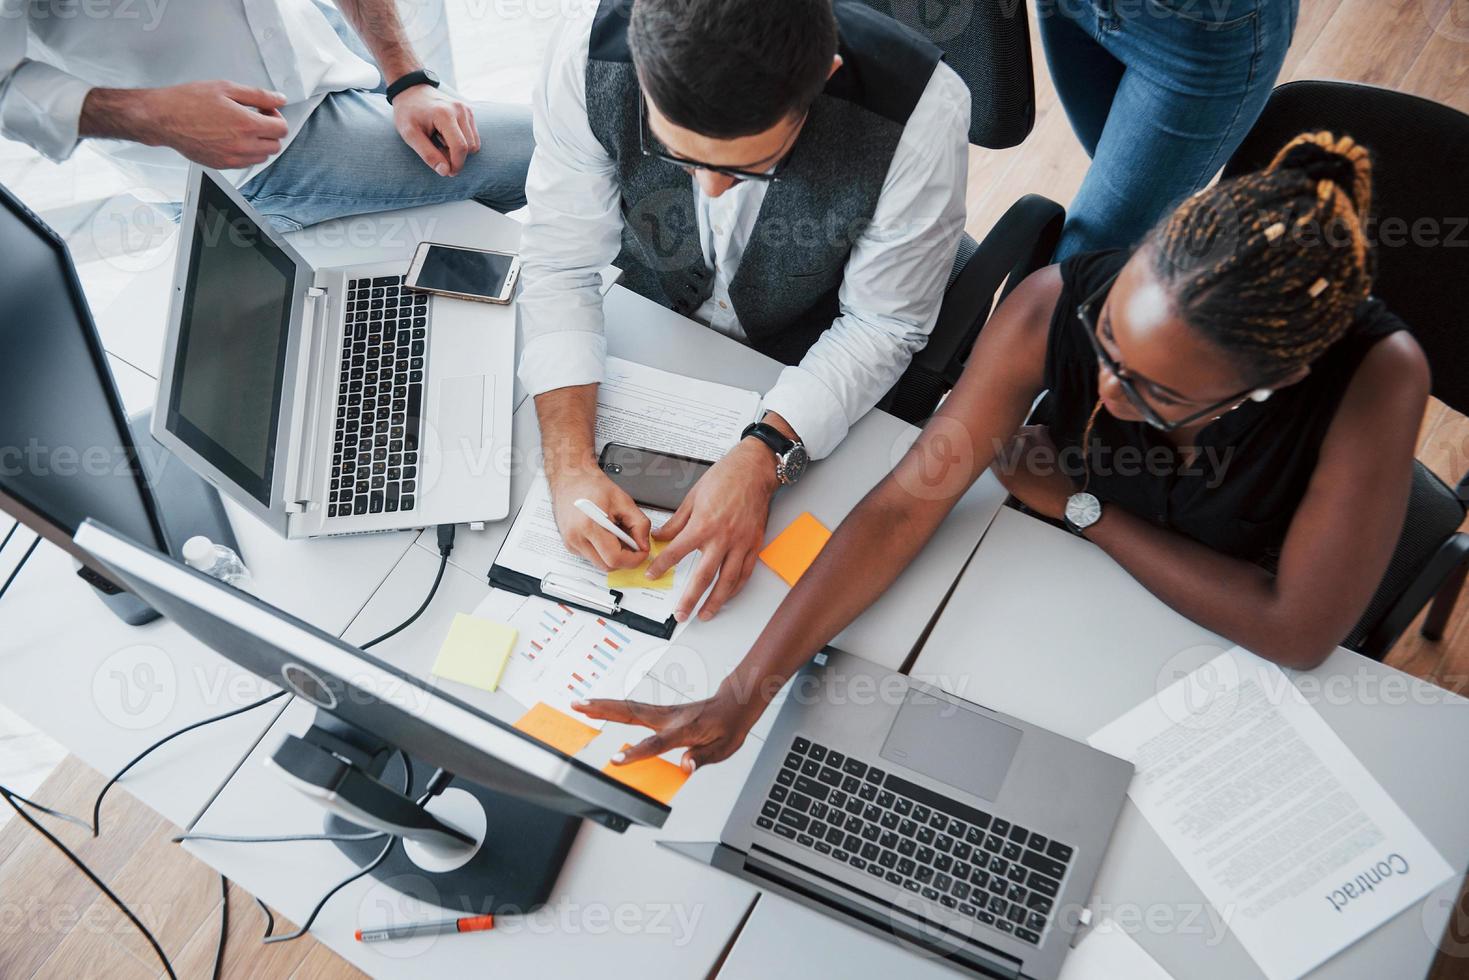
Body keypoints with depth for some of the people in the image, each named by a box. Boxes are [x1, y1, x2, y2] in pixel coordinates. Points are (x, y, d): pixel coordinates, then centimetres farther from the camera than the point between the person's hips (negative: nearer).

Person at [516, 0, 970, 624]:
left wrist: (764, 457, -36)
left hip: (813, 372, -1)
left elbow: (880, 324, -22)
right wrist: (571, 466, -31)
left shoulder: (922, 112, -36)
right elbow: (561, 266, -20)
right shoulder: (588, 59, -30)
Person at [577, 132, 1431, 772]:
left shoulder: (1376, 376, -35)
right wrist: (744, 692, -36)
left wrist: (1077, 504, -26)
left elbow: (1300, 631, -30)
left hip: (1229, 643, -1)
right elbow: (907, 501, -31)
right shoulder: (1056, 309, -31)